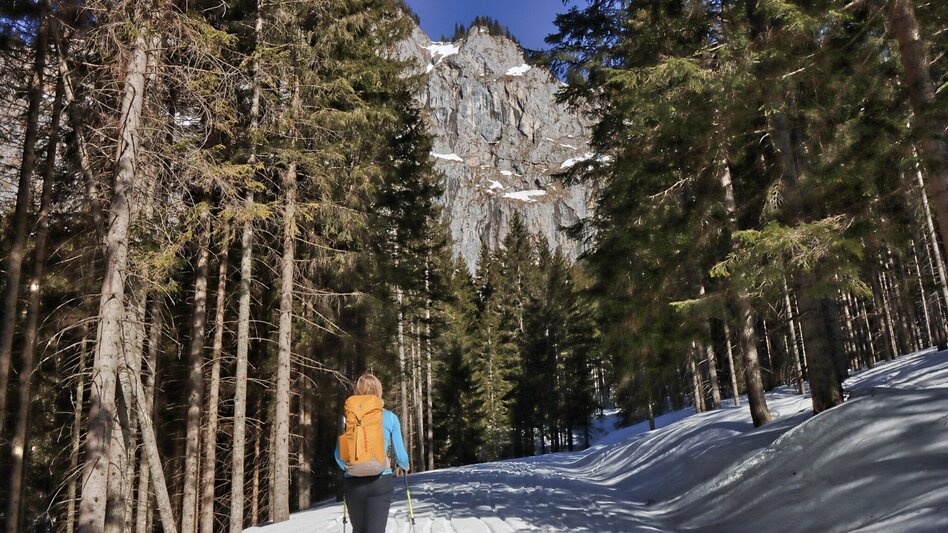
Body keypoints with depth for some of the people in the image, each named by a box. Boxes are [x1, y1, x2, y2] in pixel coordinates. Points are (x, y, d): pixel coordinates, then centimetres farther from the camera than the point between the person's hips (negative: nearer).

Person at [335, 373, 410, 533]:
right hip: (381, 481, -2)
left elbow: (339, 455, 2)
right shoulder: (389, 418, -2)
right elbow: (400, 453, 1)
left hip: (353, 483, 2)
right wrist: (404, 466, 24)